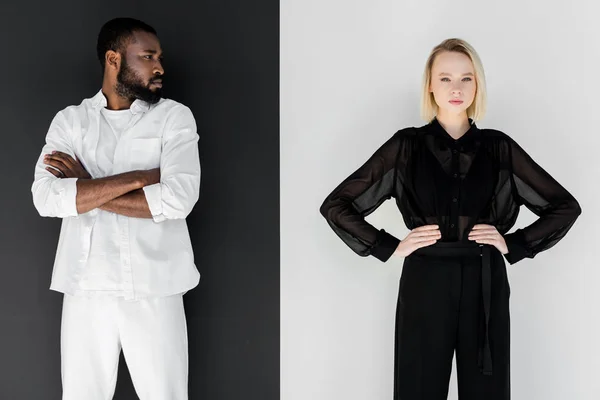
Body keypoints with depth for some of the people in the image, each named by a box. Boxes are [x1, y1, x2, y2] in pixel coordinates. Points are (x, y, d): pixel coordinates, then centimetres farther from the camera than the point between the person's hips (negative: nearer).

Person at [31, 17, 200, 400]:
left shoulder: (175, 117, 2)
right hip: (86, 286, 2)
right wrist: (137, 177, -14)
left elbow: (179, 198, -14)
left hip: (153, 287, -1)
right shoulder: (70, 120, 7)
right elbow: (46, 198, -9)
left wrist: (87, 190, -9)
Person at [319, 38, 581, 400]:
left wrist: (514, 244, 1)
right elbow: (336, 205, 2)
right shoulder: (407, 145, 0)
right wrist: (389, 247, -5)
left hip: (484, 288, 1)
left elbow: (566, 206, 11)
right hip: (425, 287, -1)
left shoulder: (498, 147, 4)